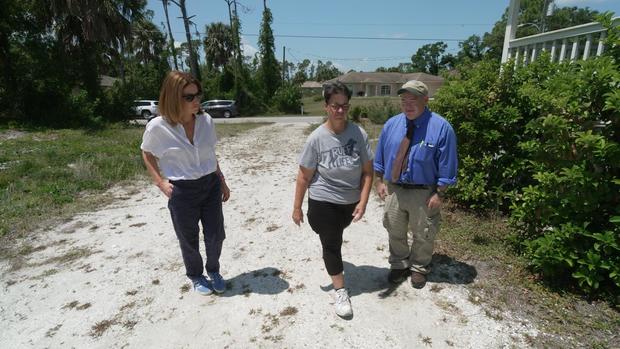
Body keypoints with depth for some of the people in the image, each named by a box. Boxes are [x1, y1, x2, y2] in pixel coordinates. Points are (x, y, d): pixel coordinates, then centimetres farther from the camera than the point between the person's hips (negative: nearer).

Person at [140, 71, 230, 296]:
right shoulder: (158, 127, -13)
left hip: (210, 185, 3)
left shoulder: (206, 121, -4)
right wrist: (160, 181, -6)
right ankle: (196, 276, 40)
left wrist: (222, 182, 11)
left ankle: (213, 271, 39)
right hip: (181, 191, -3)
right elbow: (147, 154, 5)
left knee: (216, 235, 10)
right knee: (188, 240, 13)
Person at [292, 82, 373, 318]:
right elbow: (304, 176, -10)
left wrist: (363, 202, -14)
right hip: (323, 202, -3)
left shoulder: (359, 134, -12)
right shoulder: (316, 138, -16)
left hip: (351, 201, 3)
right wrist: (297, 208, -6)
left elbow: (367, 171, -6)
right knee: (331, 244, 5)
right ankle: (340, 292, 22)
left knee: (336, 236, 26)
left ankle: (332, 261, 58)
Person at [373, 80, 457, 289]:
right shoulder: (391, 124, -1)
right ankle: (399, 264, 43)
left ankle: (419, 268, 42)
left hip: (423, 193, -3)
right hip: (393, 189, 4)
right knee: (395, 232, 19)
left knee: (422, 235, 17)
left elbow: (446, 166, -11)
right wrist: (379, 182, 3)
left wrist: (439, 194, -12)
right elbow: (380, 157, 6)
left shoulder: (441, 127, -13)